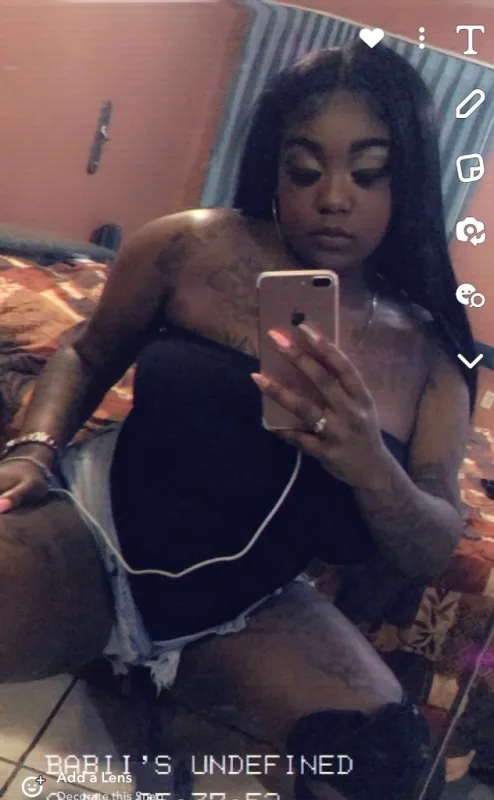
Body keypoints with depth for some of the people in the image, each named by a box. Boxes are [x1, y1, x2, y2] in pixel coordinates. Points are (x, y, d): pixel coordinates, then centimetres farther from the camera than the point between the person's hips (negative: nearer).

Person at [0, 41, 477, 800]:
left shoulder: (428, 349, -4)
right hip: (98, 536, -2)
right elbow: (88, 357, 6)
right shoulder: (191, 248, -9)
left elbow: (432, 551, -6)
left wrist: (371, 468, -27)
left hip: (250, 608, 3)